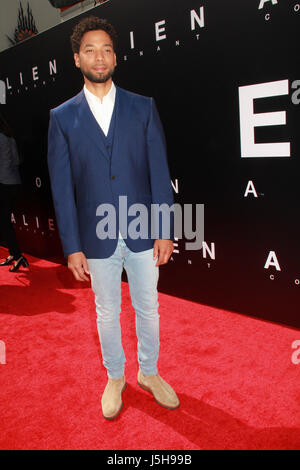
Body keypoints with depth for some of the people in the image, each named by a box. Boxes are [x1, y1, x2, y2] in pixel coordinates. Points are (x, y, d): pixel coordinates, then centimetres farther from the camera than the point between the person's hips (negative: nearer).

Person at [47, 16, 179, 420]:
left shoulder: (143, 108, 2)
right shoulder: (62, 117, 1)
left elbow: (159, 172, -1)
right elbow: (62, 187, -2)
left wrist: (165, 231, -6)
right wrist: (72, 247, -5)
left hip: (143, 233, 1)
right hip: (97, 236, 0)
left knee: (147, 308, 14)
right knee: (107, 313, 15)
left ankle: (149, 373, 39)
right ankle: (115, 378, 38)